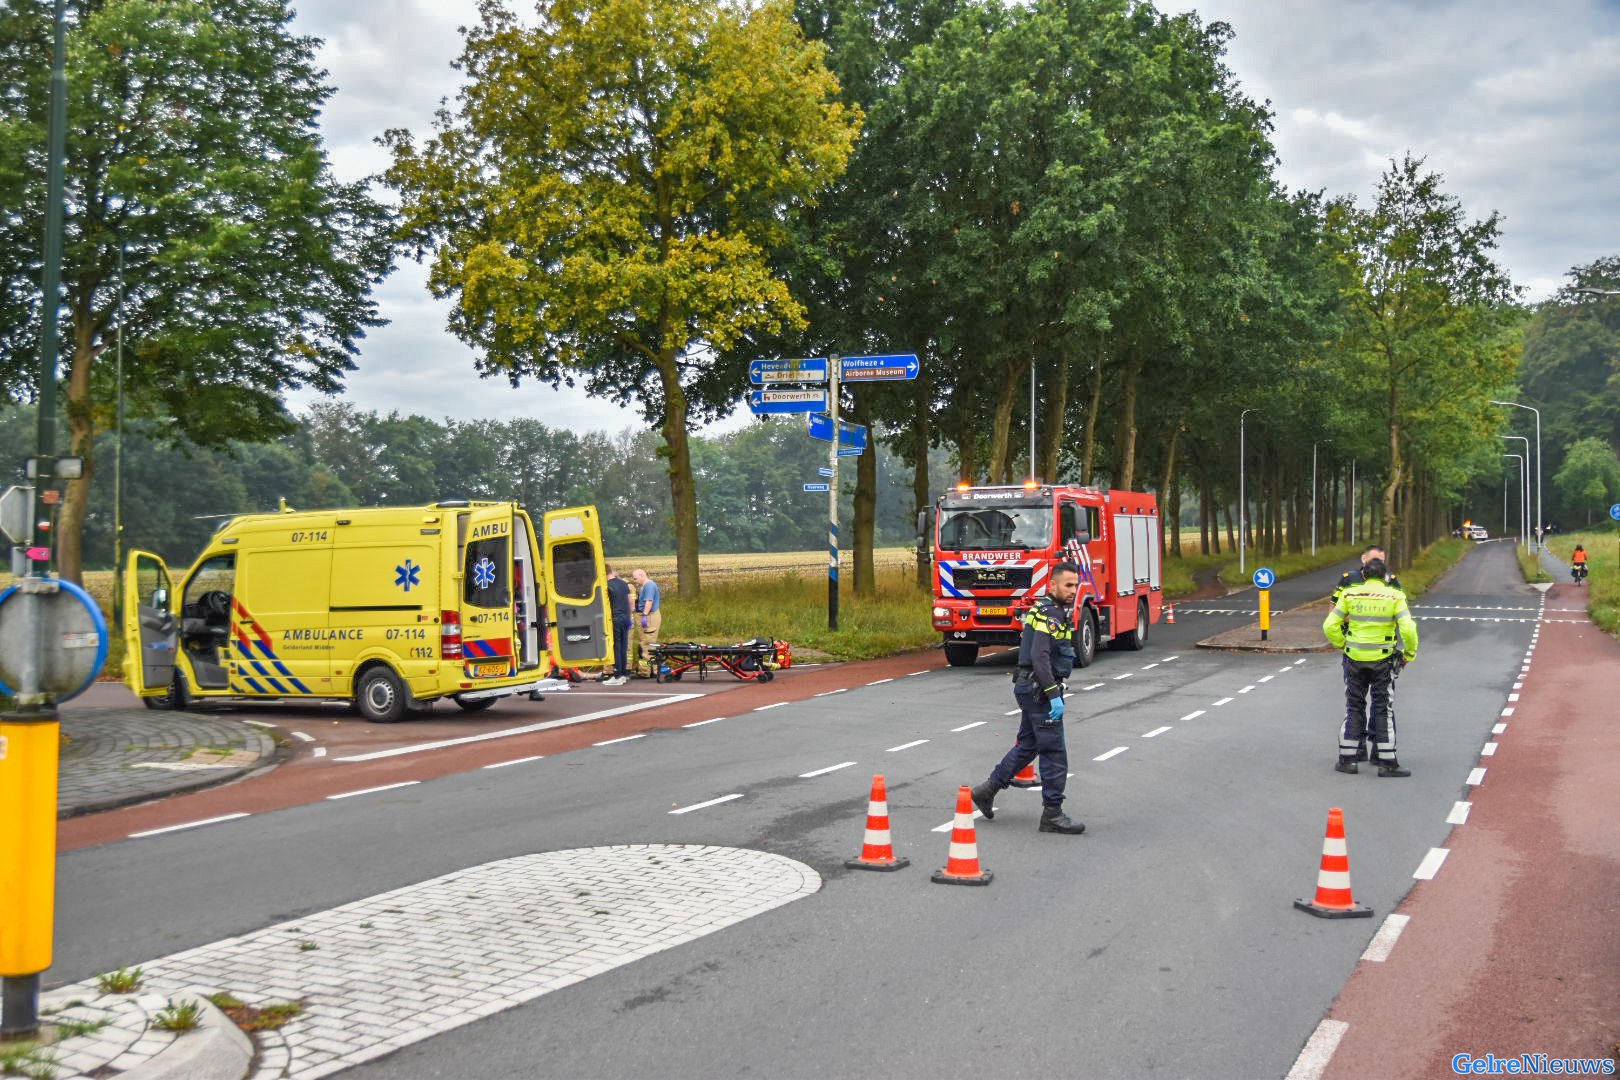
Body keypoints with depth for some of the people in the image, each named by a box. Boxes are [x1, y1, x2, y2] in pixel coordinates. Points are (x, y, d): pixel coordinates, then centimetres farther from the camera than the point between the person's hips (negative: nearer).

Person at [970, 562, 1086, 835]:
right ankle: (1052, 814, 1)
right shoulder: (1050, 613, -16)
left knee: (1028, 745, 18)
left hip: (1031, 689, 10)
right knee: (1054, 751, -5)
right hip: (1039, 689, -10)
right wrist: (1054, 695, -27)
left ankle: (987, 790, 23)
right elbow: (1040, 656, -26)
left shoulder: (1053, 611, 16)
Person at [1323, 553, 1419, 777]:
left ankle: (1347, 759, 12)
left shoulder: (1349, 595, -4)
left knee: (1353, 708, 12)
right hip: (1382, 660, -1)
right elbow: (1408, 629, -16)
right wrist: (1411, 652, 0)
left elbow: (1330, 626, -4)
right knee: (1383, 710, 7)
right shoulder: (1394, 597, -8)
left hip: (1355, 659, 2)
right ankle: (1386, 762, 7)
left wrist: (1341, 645, 12)